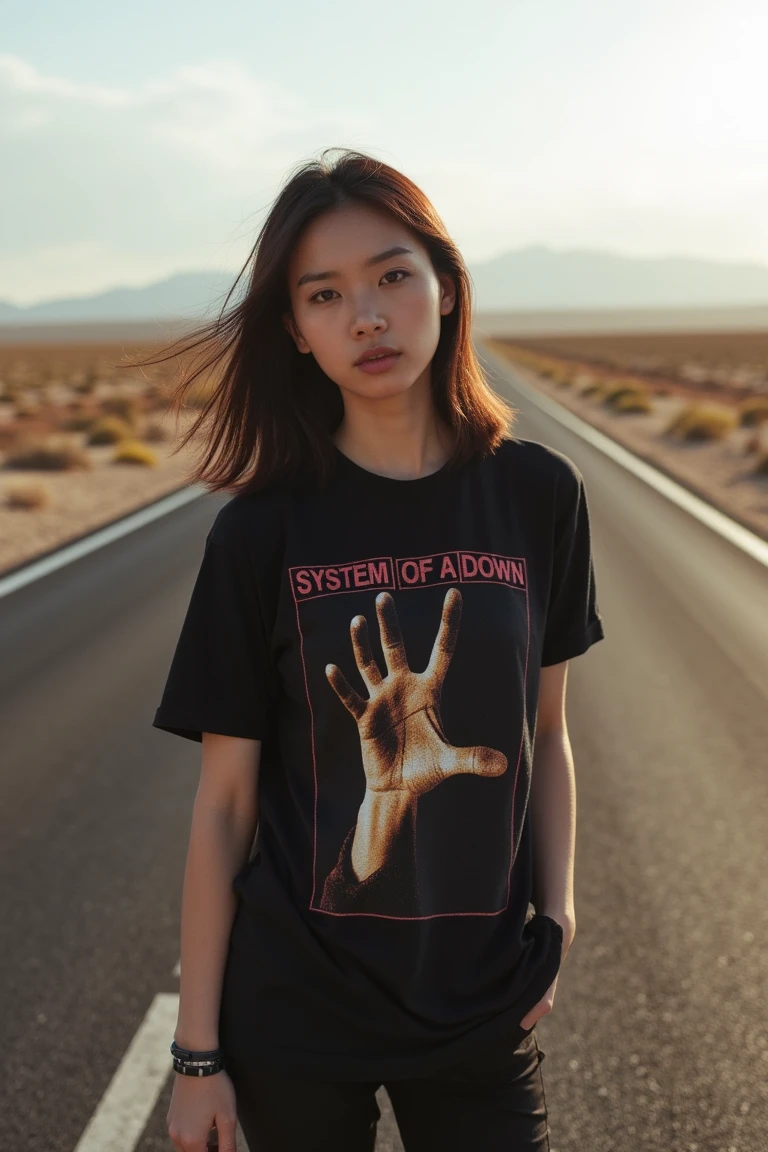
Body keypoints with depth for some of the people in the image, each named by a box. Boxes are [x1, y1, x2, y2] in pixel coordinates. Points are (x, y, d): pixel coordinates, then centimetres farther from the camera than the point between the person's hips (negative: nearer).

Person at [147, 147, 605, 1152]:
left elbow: (545, 731, 5)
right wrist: (197, 1052, -3)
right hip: (295, 1014, -1)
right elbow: (223, 802, -7)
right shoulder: (264, 530, -11)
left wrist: (557, 918, 0)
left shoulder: (538, 495, -6)